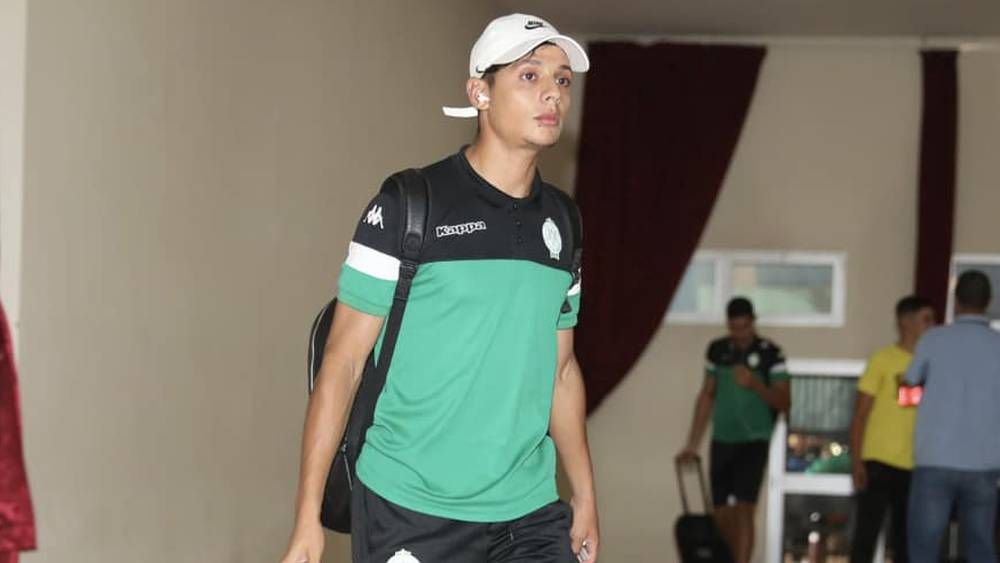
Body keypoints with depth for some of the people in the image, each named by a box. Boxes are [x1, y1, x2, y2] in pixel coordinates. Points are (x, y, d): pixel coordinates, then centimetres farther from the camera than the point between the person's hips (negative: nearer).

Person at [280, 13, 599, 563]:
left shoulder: (561, 221, 10)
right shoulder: (406, 207, -6)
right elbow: (342, 362, -6)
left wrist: (585, 497, 14)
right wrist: (308, 516, -11)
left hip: (532, 515, 5)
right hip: (409, 513, -4)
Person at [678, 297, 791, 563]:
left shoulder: (770, 354, -7)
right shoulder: (717, 350, 7)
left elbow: (784, 402, -8)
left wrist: (755, 384, -26)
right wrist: (692, 444, 12)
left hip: (753, 441, -5)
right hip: (722, 441, 5)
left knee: (743, 510, -15)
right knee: (722, 515, 6)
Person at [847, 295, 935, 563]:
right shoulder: (883, 360, -3)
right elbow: (860, 414, -3)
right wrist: (856, 462, -10)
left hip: (914, 466, 5)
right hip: (880, 462, -5)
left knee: (906, 537, 8)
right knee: (867, 534, -4)